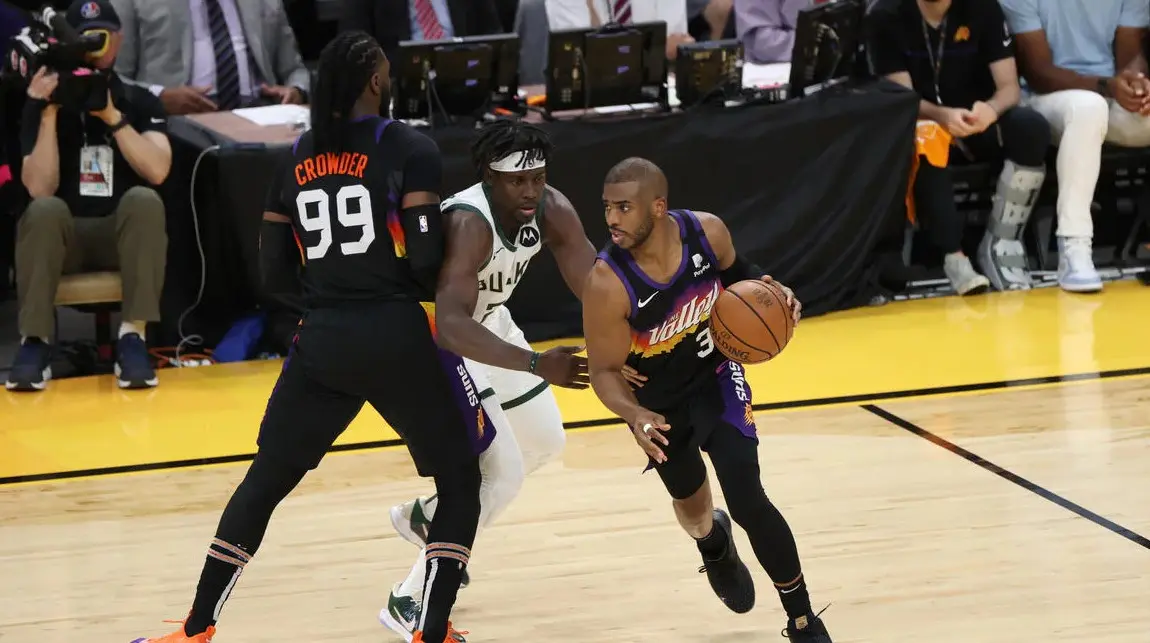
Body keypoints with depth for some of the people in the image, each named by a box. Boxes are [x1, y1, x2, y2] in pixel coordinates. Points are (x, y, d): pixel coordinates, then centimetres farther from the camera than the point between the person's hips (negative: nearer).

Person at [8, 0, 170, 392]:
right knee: (45, 210, -33)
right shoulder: (47, 103, 5)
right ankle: (35, 340, -32)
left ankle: (133, 336, -35)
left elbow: (157, 170, -11)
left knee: (143, 199, -32)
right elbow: (39, 189, -8)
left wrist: (112, 116, -18)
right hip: (64, 235, 0)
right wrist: (48, 114, -16)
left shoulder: (140, 103, 7)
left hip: (125, 233, 0)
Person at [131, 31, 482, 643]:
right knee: (460, 478, 12)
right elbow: (427, 254, -13)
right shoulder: (410, 148, -6)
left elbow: (270, 268, 9)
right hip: (400, 335, -4)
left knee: (265, 479, 17)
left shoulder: (295, 158, 8)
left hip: (322, 341, 4)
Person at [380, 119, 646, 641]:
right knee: (501, 474, -16)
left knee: (545, 444, 20)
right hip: (437, 341, -8)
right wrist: (536, 365, -55)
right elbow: (450, 325, -48)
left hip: (488, 326, 8)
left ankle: (425, 518, 39)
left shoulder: (551, 210, -16)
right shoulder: (468, 223, -38)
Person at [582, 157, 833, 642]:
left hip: (716, 376, 0)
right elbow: (605, 371, -24)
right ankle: (714, 546, 62)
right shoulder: (607, 284, -34)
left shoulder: (707, 232, -24)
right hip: (658, 398, 0)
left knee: (747, 499, -14)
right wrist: (633, 415, -44)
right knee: (692, 503, 21)